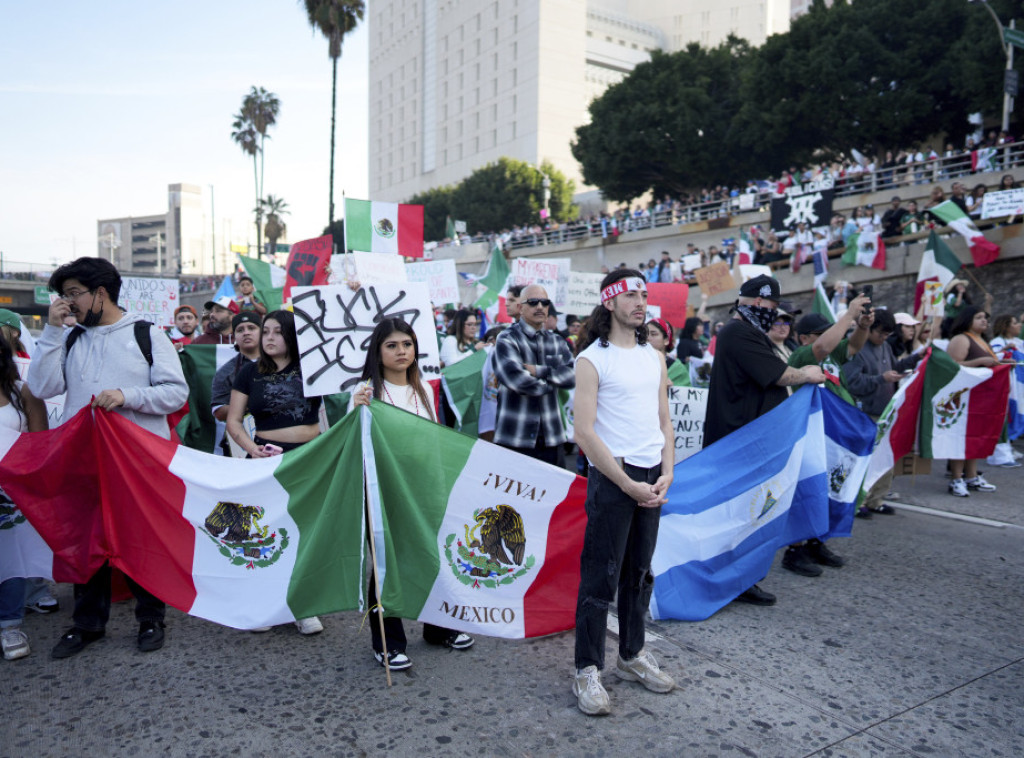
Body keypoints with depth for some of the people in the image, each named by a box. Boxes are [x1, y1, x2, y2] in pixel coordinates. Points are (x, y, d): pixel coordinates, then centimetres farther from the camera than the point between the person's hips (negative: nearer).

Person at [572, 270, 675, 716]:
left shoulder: (654, 358, 12)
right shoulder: (592, 359, -7)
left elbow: (665, 423, 14)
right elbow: (584, 433, -13)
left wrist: (666, 475, -1)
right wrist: (628, 483, -14)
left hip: (652, 479, 6)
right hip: (611, 478, -6)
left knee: (639, 572, 16)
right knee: (601, 577, 0)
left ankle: (632, 656, 31)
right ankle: (587, 671, 12)